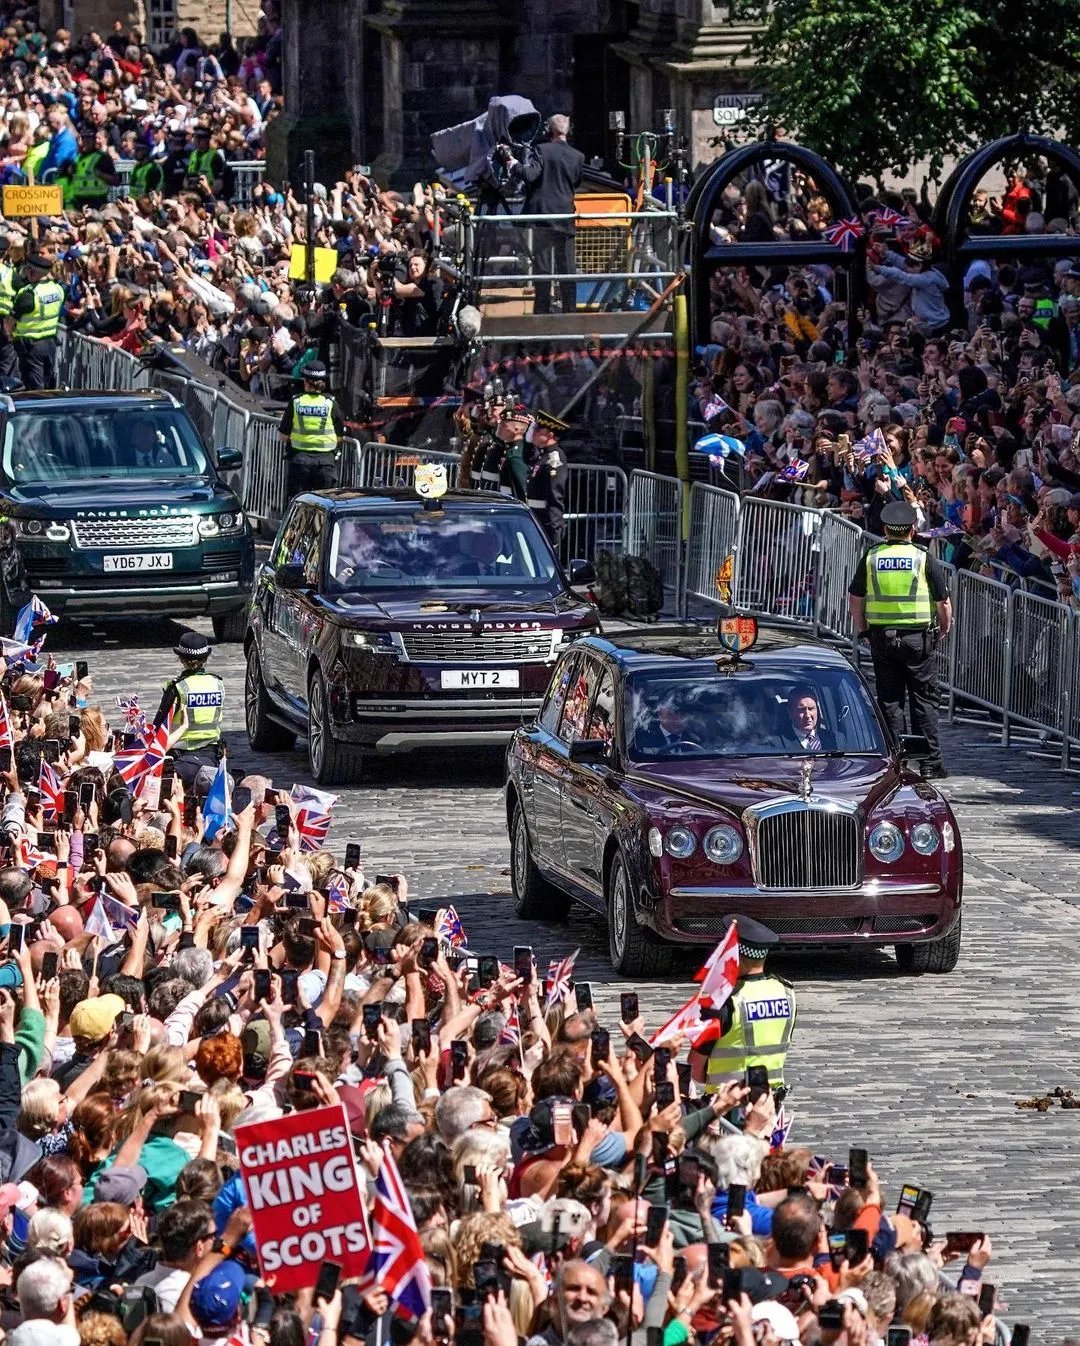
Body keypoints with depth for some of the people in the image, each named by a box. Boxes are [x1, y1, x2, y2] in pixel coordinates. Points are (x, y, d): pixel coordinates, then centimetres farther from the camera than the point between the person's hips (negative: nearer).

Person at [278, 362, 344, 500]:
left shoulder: (296, 402, -5)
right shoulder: (330, 403, -5)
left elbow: (283, 435, -1)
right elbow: (339, 436, 0)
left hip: (299, 457, 0)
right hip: (326, 459, 0)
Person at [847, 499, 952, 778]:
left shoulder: (871, 559, 2)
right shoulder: (924, 560, -5)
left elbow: (855, 598, 7)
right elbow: (943, 602, -4)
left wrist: (862, 629, 18)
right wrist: (943, 629, 12)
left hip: (881, 637, 2)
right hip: (918, 637, -2)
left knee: (890, 700, 8)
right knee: (924, 699, 4)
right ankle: (930, 762, 3)